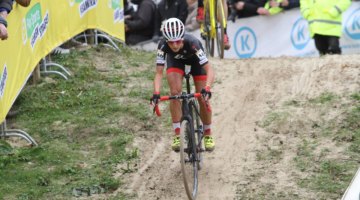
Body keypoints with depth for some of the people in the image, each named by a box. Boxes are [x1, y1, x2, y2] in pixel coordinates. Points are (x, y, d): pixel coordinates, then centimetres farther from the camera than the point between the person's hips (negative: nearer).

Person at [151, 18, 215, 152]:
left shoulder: (192, 43, -43)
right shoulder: (163, 45, -37)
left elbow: (209, 70, -45)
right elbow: (159, 72, -35)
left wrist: (207, 88, -61)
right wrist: (156, 93, -51)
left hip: (195, 59, -1)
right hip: (175, 60, 1)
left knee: (203, 98, -6)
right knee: (175, 93, -21)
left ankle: (208, 135, 16)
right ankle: (177, 135, -12)